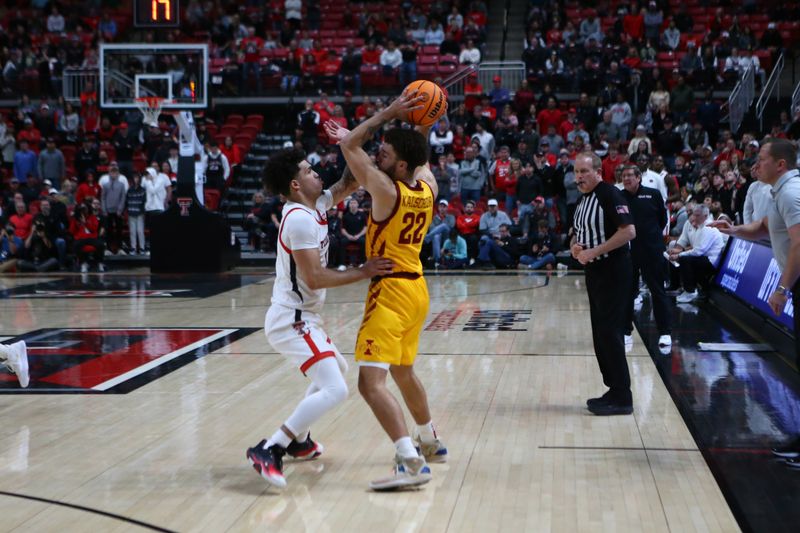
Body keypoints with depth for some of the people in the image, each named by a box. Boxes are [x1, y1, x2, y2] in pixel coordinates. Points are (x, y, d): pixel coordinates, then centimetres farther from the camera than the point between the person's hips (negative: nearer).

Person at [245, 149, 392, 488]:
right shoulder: (300, 219, -19)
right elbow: (314, 278, -24)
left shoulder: (315, 207, 8)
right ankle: (268, 451, -18)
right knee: (335, 390, -19)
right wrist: (363, 272, -18)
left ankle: (298, 440, 33)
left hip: (300, 317, 11)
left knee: (338, 369, 30)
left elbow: (348, 185, 16)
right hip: (292, 320, -11)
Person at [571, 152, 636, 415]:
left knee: (610, 332, -8)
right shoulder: (583, 199, 13)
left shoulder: (609, 194, -14)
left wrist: (594, 251, -22)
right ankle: (614, 390, 21)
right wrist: (575, 244, 3)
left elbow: (628, 231, -23)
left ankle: (622, 398, -2)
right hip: (594, 271, 10)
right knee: (601, 333, 12)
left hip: (612, 271, -10)